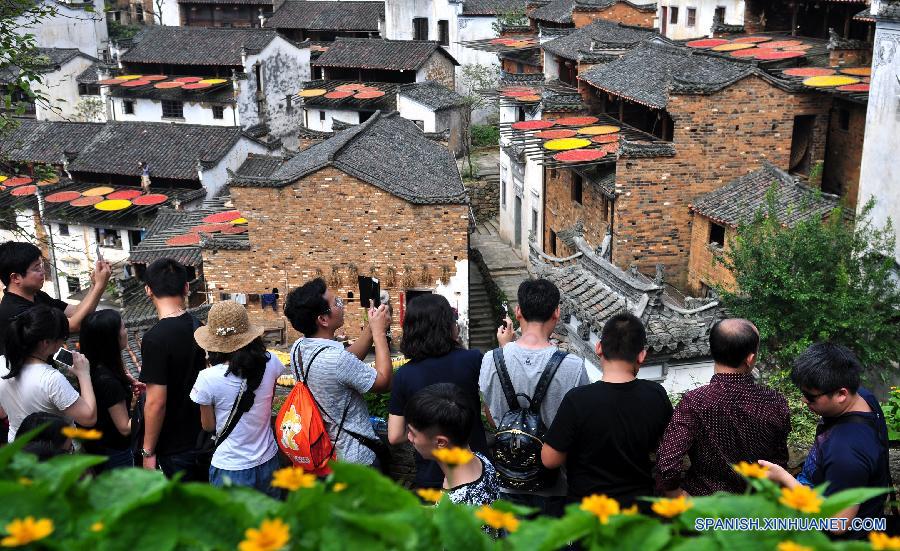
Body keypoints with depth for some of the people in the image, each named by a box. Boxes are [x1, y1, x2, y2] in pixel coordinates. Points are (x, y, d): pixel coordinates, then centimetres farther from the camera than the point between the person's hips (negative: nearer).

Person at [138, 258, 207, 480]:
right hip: (205, 437, 7)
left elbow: (156, 403, -22)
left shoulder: (155, 339, -23)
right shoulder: (197, 326, -1)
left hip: (176, 446, -7)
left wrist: (148, 451, -12)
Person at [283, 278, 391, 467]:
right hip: (355, 458, -8)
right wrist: (379, 332, -13)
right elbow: (384, 382, -19)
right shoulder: (335, 358, -32)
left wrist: (371, 329, -1)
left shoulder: (298, 348, -5)